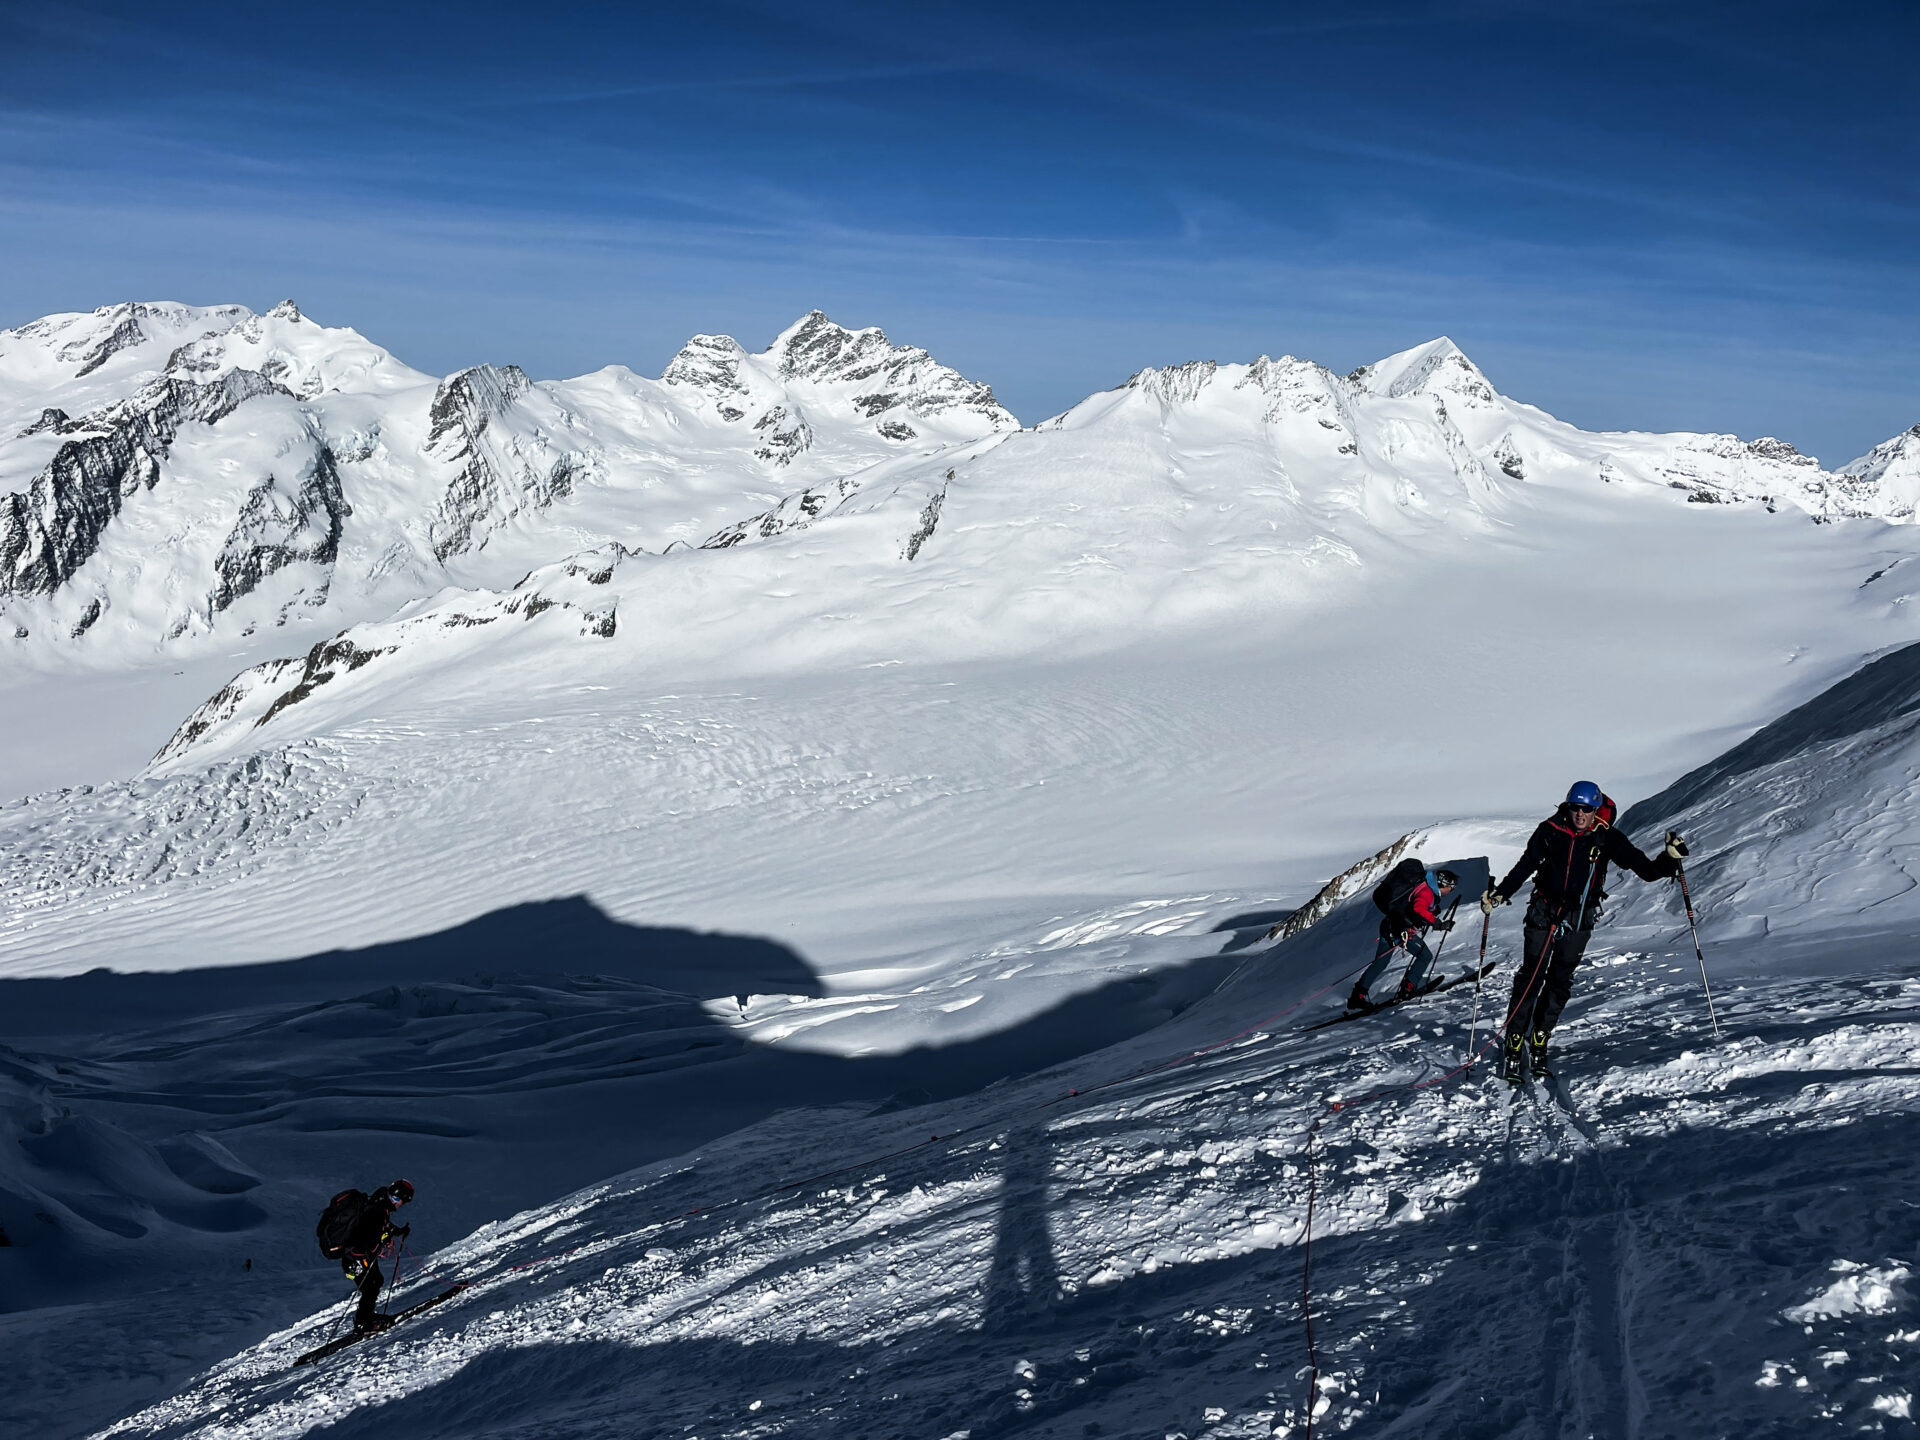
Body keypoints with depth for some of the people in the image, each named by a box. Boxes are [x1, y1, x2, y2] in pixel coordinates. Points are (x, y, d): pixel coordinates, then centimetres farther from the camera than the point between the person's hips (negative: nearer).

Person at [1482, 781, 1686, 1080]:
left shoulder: (1607, 839, -8)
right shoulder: (1550, 831, -7)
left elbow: (1646, 870, -8)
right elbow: (1525, 866, 4)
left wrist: (1669, 859, -26)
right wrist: (1499, 893, -2)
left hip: (1579, 920, 1)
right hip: (1544, 912, -1)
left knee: (1560, 983, 6)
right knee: (1530, 979, -6)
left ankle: (1537, 1047, 16)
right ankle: (1513, 1048, -2)